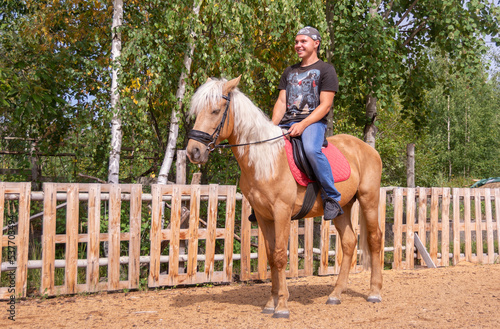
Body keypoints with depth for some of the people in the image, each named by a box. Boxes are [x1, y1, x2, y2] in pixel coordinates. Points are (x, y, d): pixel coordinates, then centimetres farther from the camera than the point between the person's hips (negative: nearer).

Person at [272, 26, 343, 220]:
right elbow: (281, 102, 17)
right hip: (287, 122, 7)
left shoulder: (325, 69, 5)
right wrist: (273, 125, -3)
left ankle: (332, 198, -26)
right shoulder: (290, 71, 25)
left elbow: (325, 105, -5)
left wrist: (303, 124, -19)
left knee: (311, 149, -38)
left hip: (313, 121, -6)